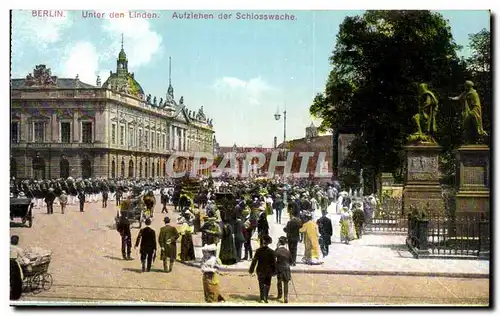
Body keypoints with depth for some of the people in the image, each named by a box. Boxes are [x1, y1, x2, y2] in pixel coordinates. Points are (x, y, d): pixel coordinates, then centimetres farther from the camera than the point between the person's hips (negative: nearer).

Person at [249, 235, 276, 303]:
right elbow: (274, 262, -4)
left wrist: (251, 270, 1)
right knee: (267, 284, 14)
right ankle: (265, 298, 10)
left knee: (261, 284, 12)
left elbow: (254, 261, -8)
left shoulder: (258, 251, -12)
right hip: (268, 271, 0)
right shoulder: (271, 251, -10)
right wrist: (274, 271, 6)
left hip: (260, 271, 0)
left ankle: (262, 298, 10)